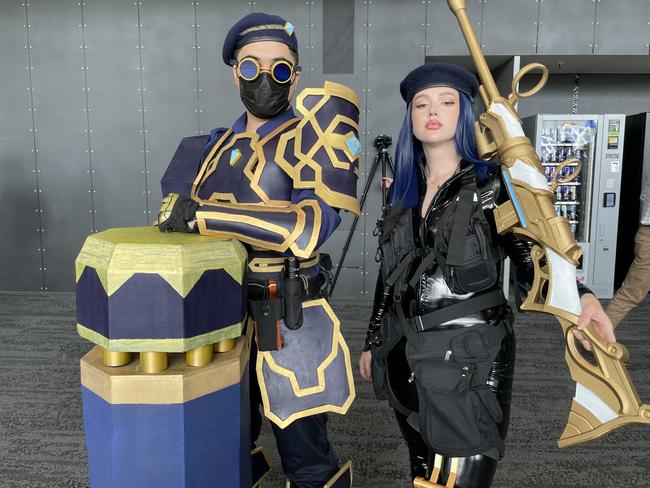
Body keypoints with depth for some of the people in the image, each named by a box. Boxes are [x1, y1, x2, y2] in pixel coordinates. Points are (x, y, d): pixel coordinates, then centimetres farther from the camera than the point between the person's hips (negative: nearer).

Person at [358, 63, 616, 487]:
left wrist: (581, 297, -26)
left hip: (470, 357, -4)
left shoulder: (492, 184, -5)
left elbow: (532, 260, -6)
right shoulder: (403, 188, 8)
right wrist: (374, 340, 16)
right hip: (406, 356, 5)